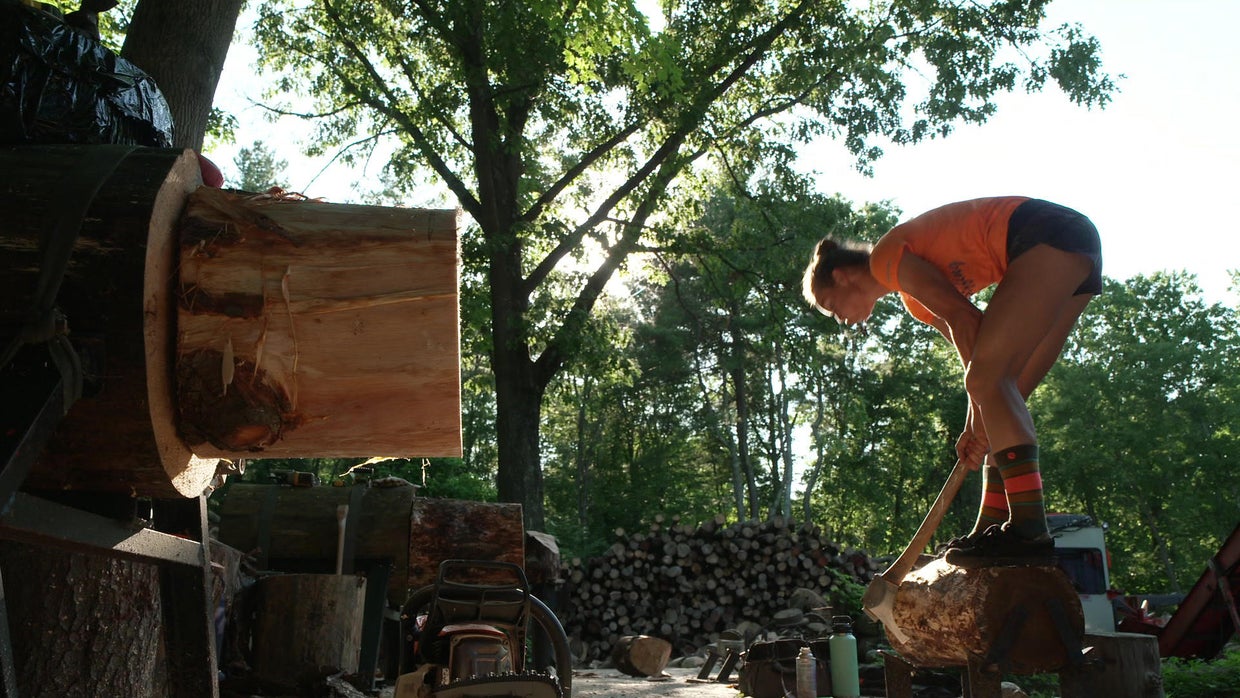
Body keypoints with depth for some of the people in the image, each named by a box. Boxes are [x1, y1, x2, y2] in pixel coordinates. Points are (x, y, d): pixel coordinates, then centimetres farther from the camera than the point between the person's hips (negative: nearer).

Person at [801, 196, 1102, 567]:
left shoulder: (885, 257, -2)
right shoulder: (914, 297, 23)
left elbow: (961, 316, -12)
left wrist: (978, 420, -9)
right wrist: (977, 427, 6)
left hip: (1048, 235, -10)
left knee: (985, 379, -16)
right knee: (997, 388, 6)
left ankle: (1030, 529, -21)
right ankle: (992, 528, 5)